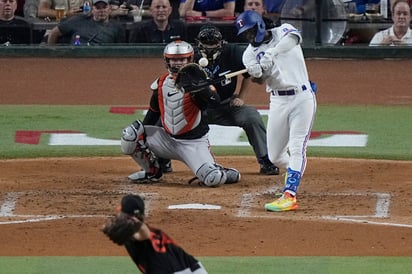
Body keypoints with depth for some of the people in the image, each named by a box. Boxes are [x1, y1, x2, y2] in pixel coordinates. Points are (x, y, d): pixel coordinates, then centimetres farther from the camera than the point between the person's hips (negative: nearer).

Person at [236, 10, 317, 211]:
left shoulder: (283, 32, -3)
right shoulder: (250, 53, 4)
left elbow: (294, 38, -28)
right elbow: (260, 80, -12)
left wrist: (271, 53, -44)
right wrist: (256, 73, -37)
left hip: (303, 98, -4)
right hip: (278, 102, 4)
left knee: (297, 149, -14)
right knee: (275, 156, 8)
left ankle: (289, 196, -20)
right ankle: (295, 171, 39)